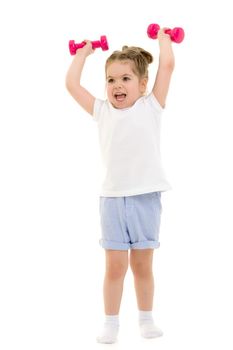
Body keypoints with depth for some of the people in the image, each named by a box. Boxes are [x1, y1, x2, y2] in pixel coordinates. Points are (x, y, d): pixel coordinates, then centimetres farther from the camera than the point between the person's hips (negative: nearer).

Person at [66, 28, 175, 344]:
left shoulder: (151, 105, 3)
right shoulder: (102, 111, 8)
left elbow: (167, 64, -1)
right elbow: (72, 83, 12)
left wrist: (162, 37, 15)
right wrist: (84, 52, 23)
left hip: (146, 197, -1)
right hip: (113, 199, 1)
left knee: (142, 265, 10)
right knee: (115, 266, 3)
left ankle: (146, 319, 25)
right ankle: (111, 323, 15)